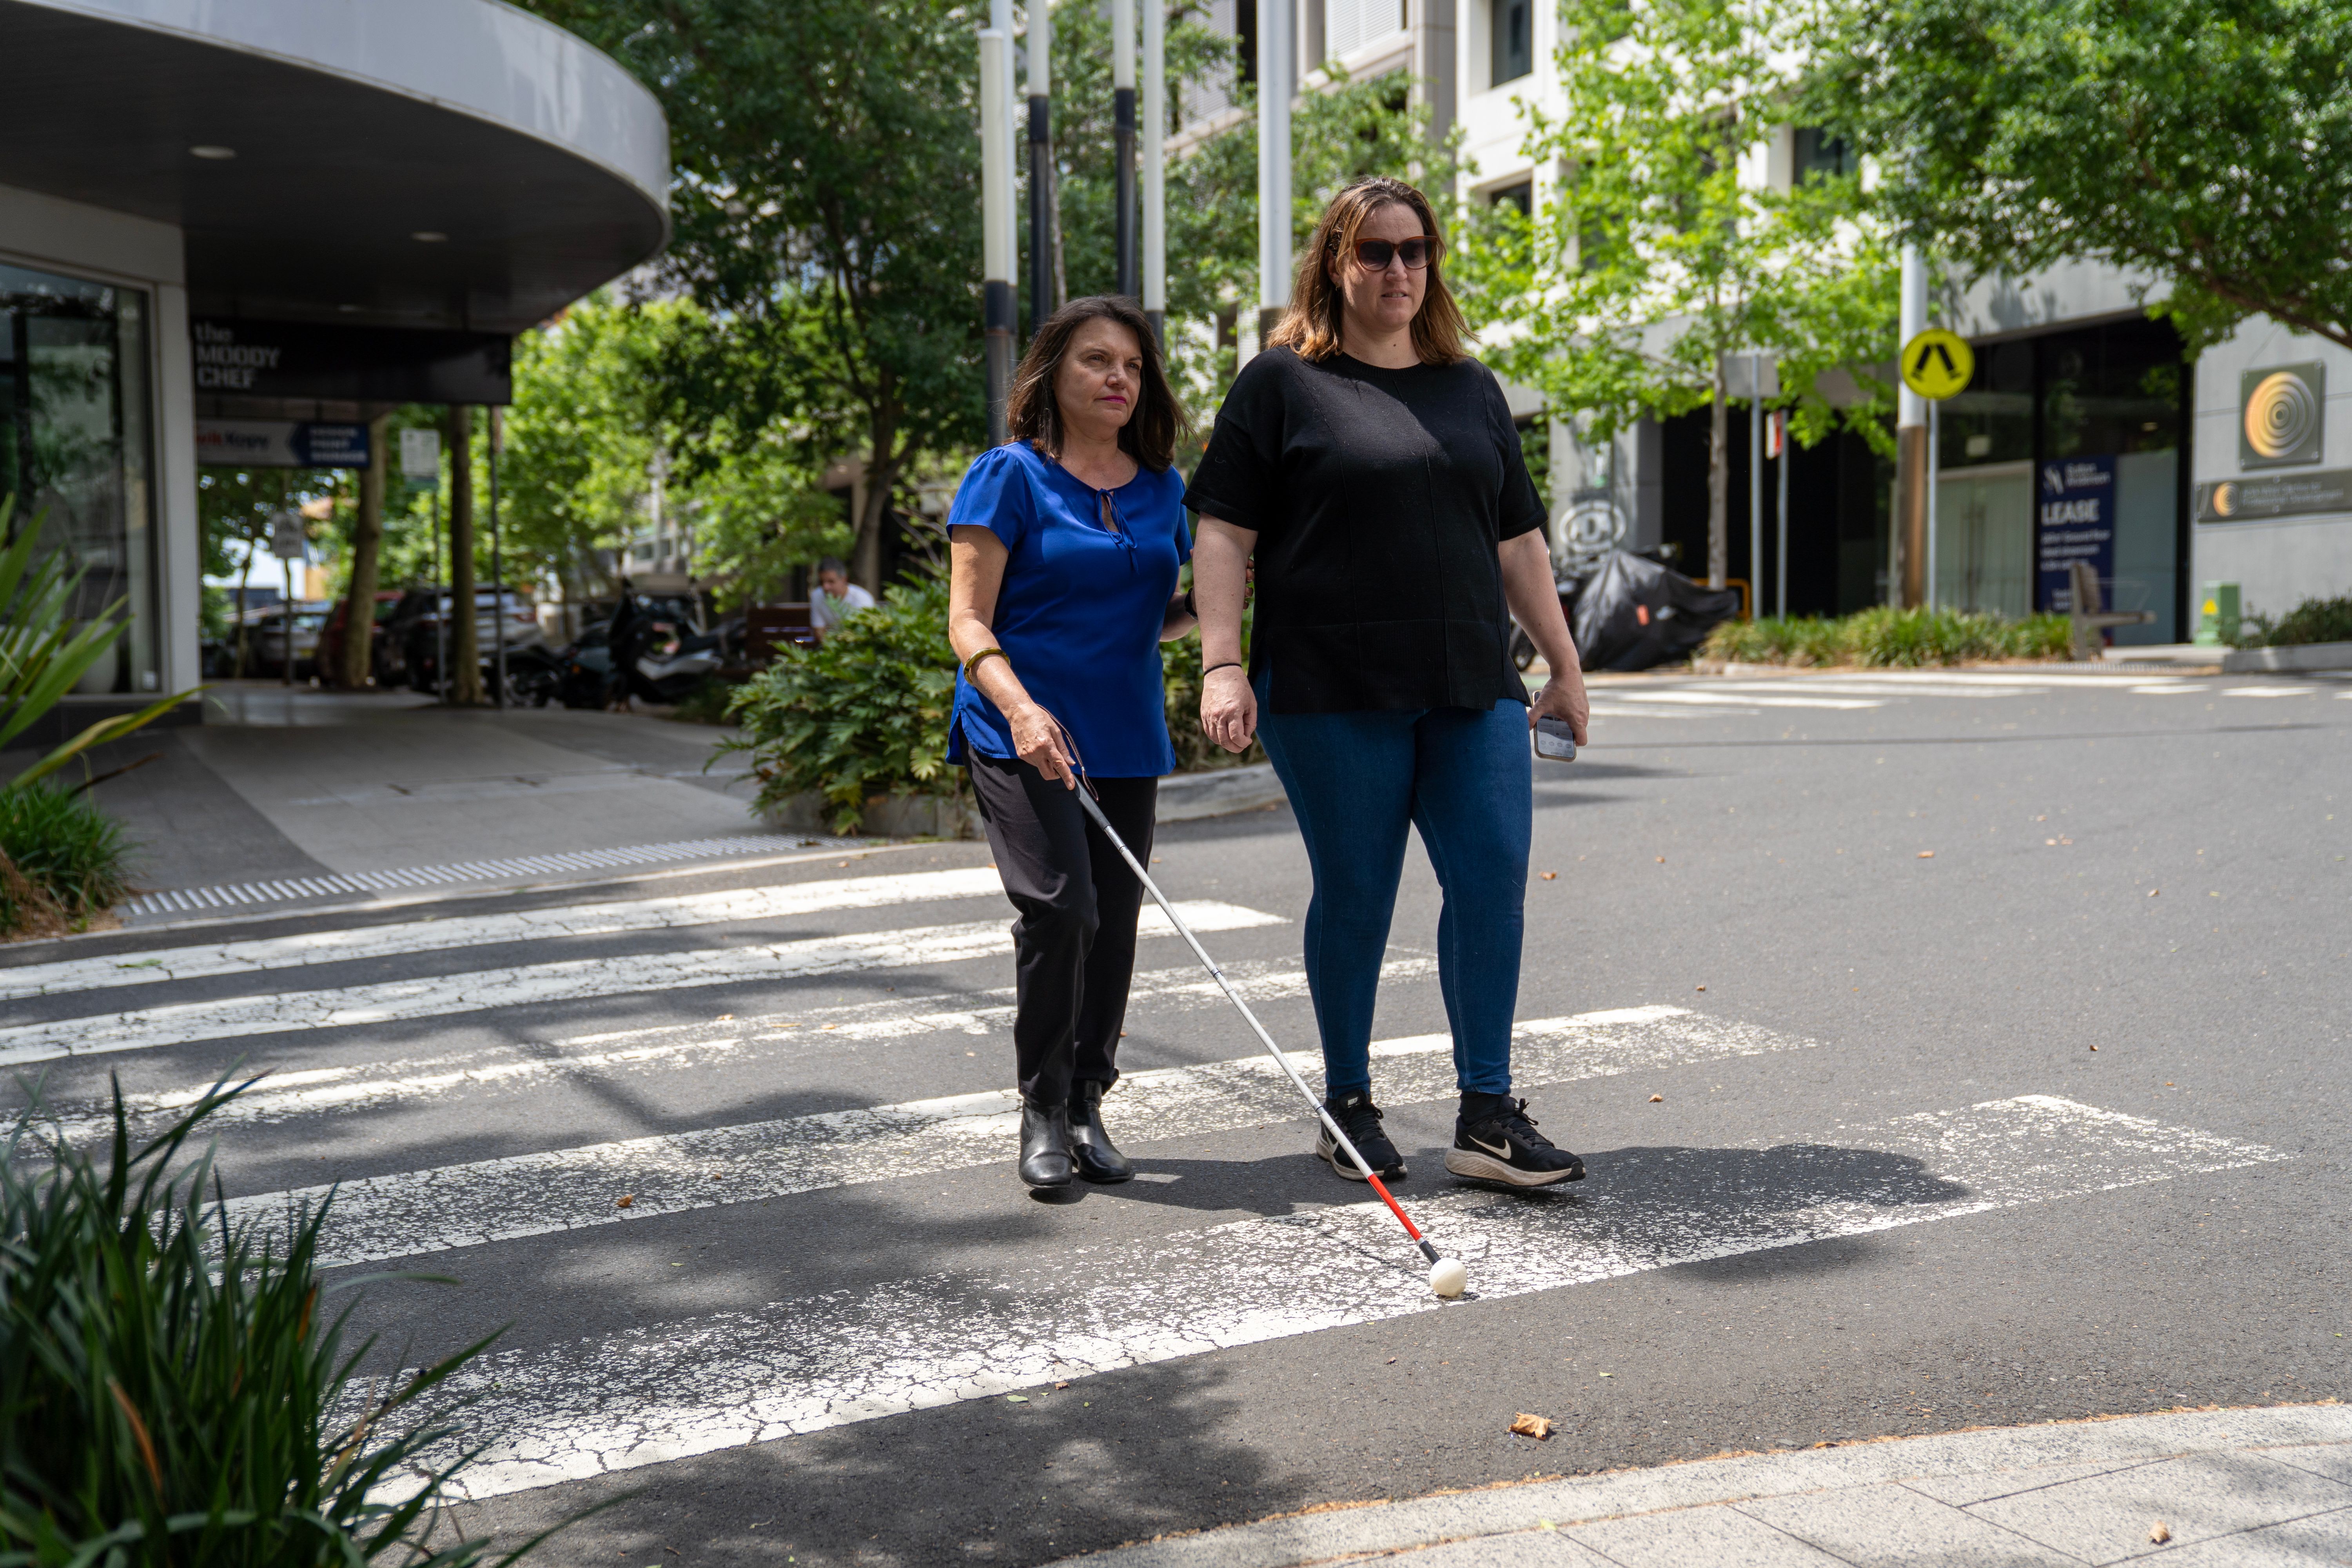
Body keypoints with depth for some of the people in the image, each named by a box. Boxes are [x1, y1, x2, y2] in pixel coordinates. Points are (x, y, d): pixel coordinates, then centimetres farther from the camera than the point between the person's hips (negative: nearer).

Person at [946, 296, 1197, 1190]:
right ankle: (1042, 1113, -2)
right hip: (1021, 736, -5)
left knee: (1114, 925, 5)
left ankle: (1086, 1107, 21)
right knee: (1059, 905, -19)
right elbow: (969, 622, -8)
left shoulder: (1162, 488, 13)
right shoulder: (1009, 477, -3)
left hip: (1126, 739, 6)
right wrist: (1019, 707, -25)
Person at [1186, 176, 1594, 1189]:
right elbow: (1224, 531, -1)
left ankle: (1488, 1114, 5)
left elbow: (1518, 541, 22)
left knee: (1493, 879, -4)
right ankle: (1347, 1107, 18)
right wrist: (1223, 663, -11)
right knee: (1354, 895, 2)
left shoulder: (1472, 390, 18)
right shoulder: (1282, 382, 4)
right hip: (1331, 695, -4)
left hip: (1471, 688, 4)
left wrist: (1564, 665, 20)